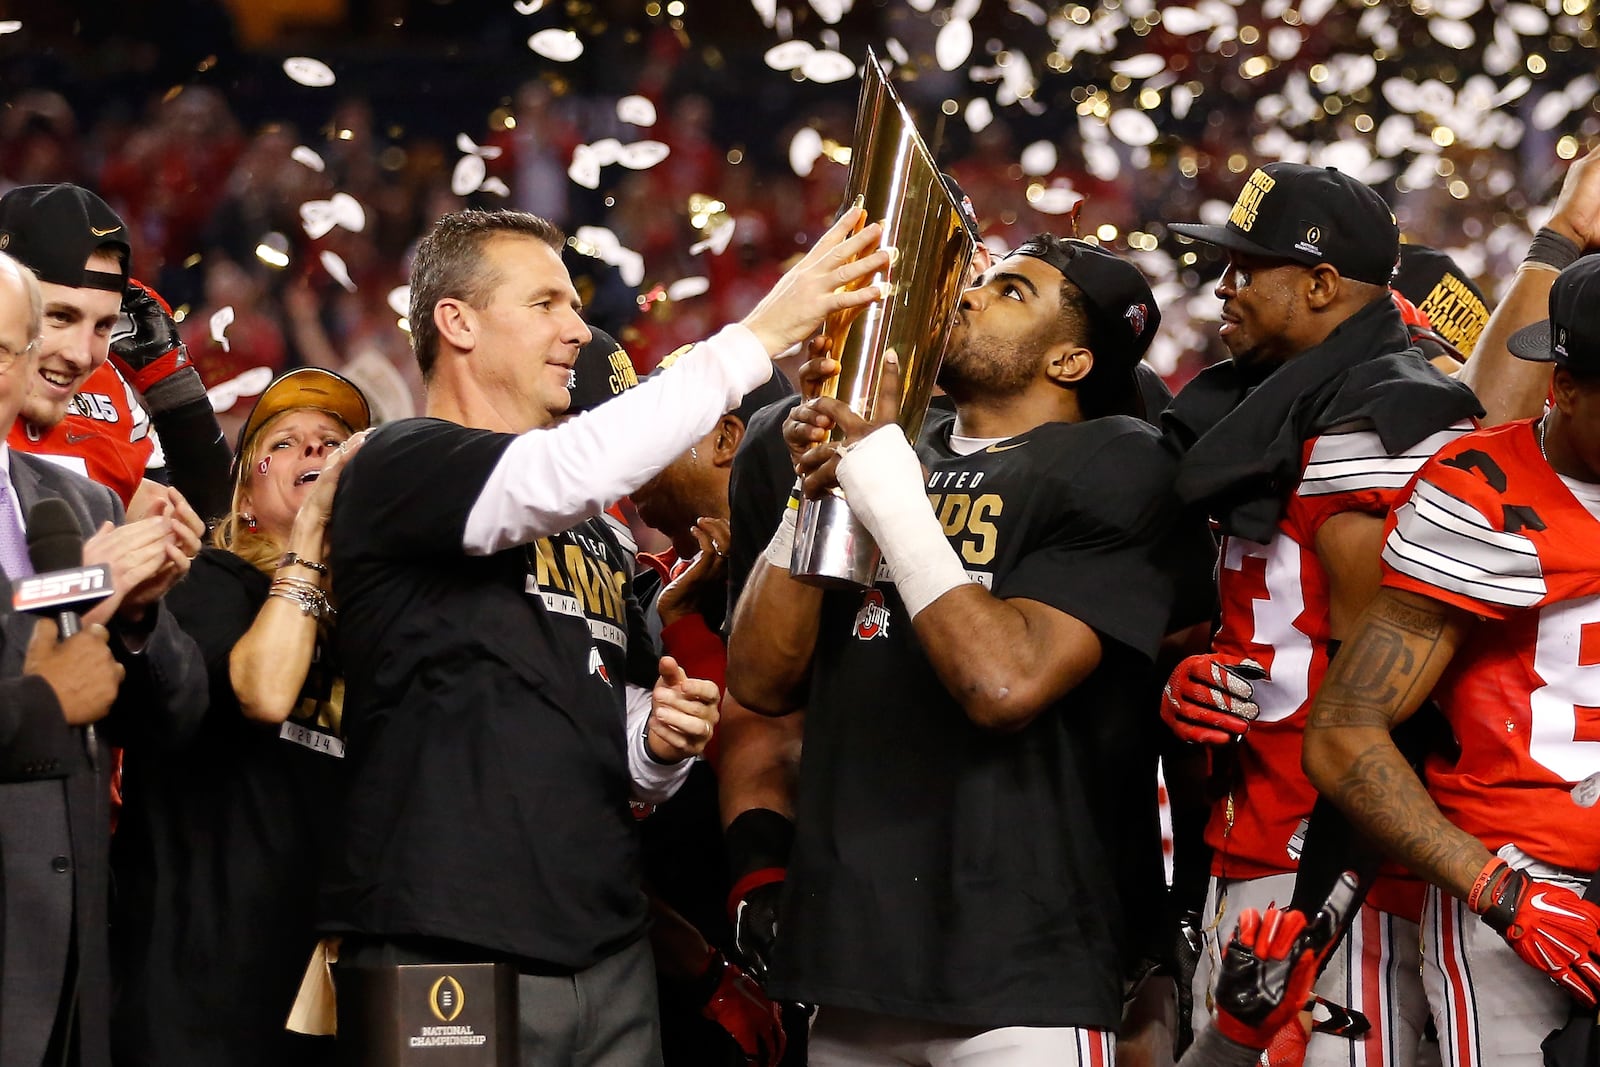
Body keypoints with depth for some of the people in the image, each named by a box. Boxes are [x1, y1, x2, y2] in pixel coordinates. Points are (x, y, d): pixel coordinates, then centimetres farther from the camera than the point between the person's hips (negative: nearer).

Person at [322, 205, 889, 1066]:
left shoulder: (587, 532, 23)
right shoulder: (398, 466, -2)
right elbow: (571, 472, -22)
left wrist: (663, 743, 4)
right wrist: (761, 334, -19)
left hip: (606, 953, 7)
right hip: (449, 952, -7)